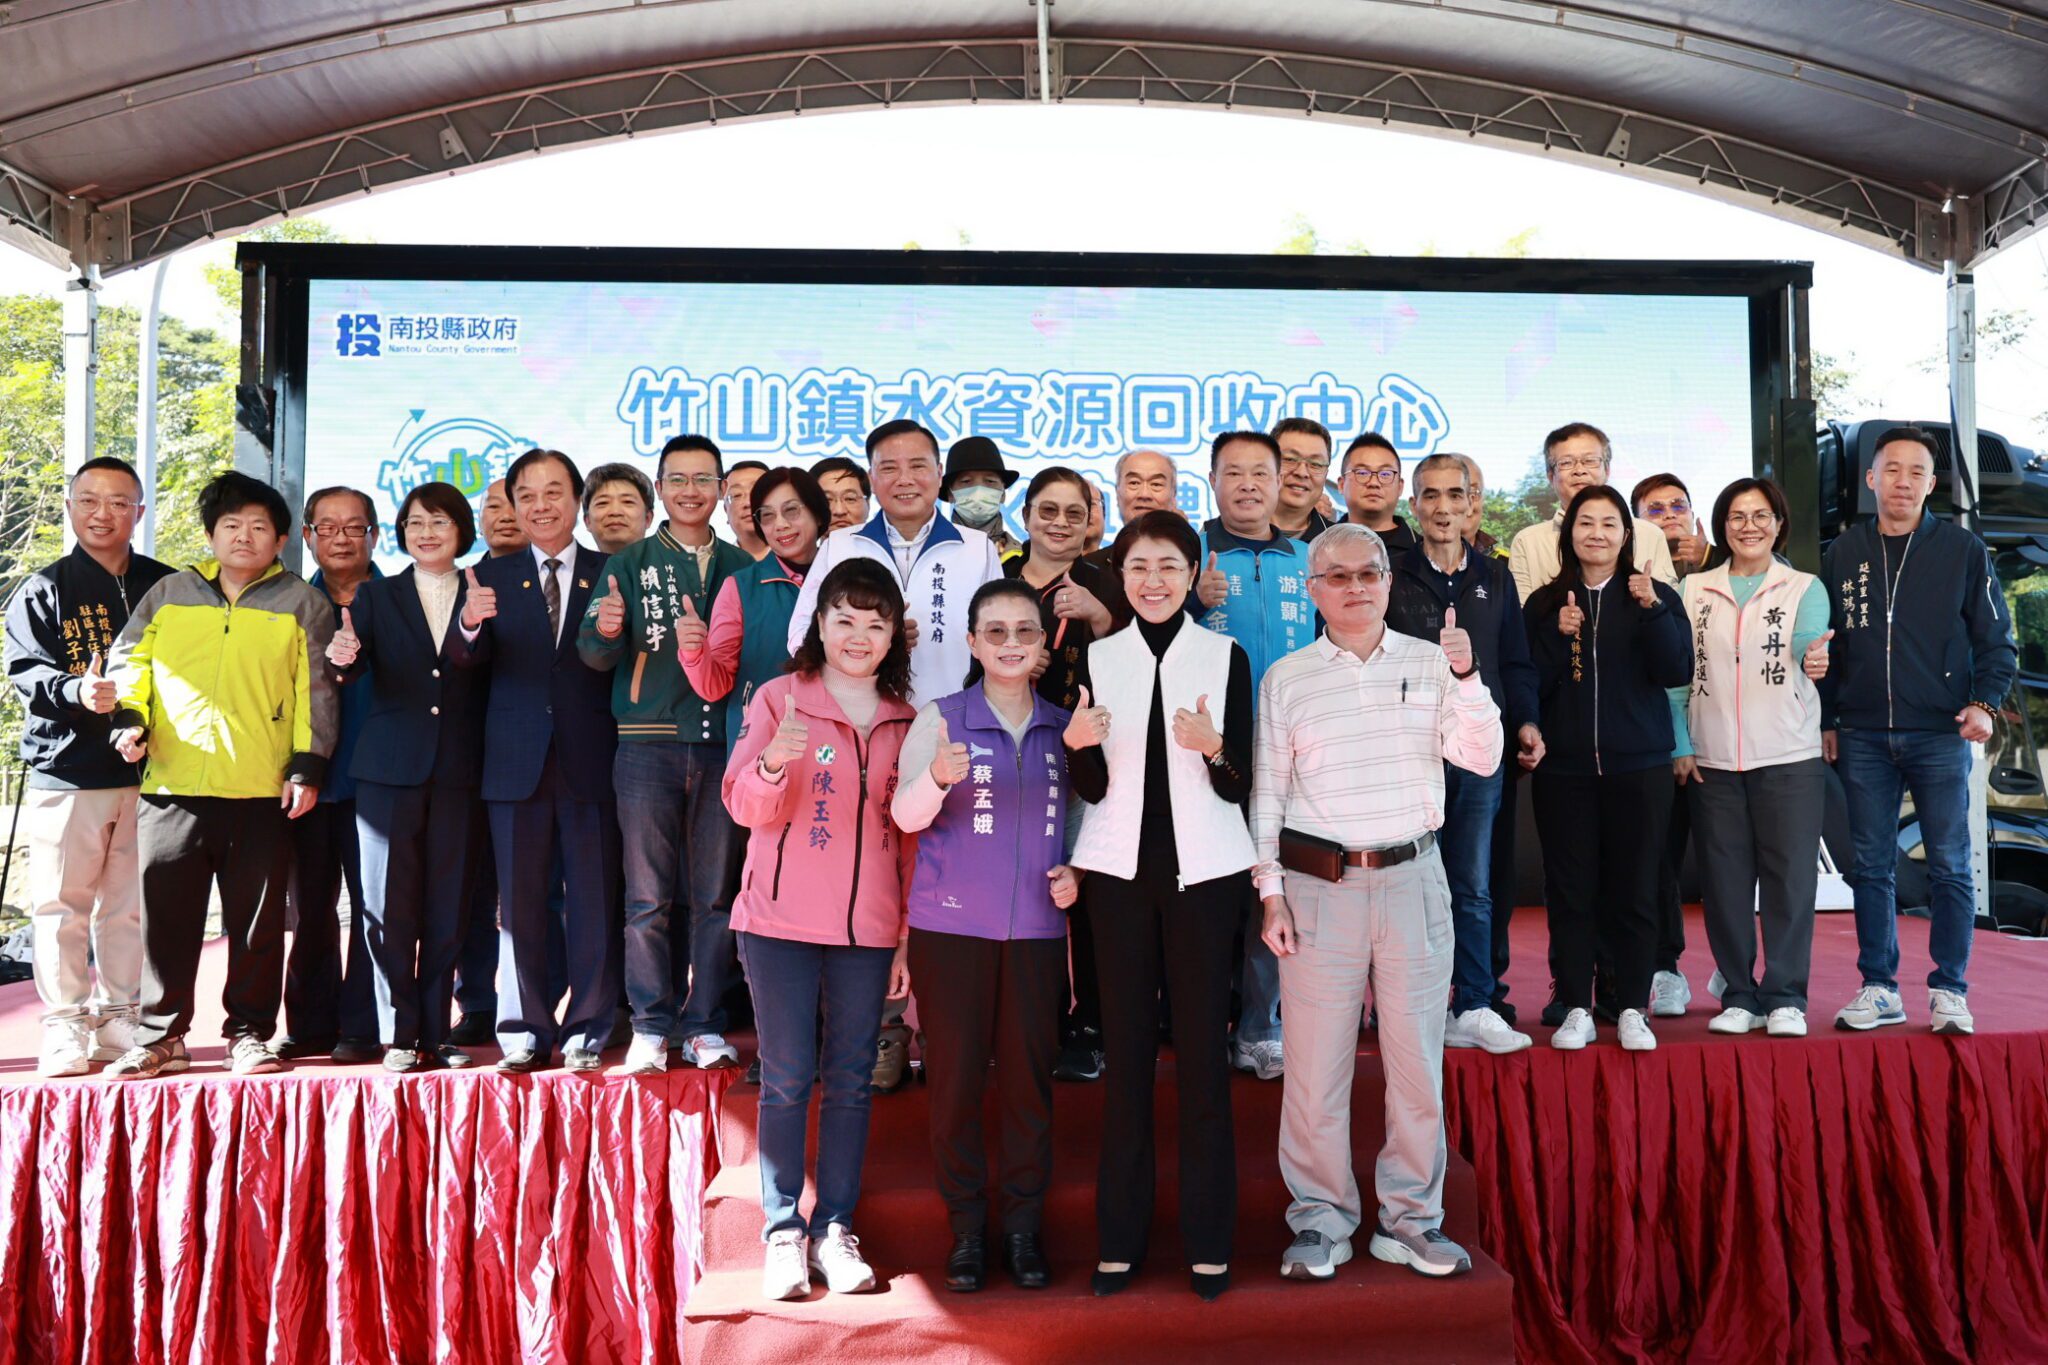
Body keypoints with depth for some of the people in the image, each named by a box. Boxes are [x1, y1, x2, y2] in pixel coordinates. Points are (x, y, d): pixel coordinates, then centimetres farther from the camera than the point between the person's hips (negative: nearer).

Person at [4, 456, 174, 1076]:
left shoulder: (166, 588, 11)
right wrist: (76, 690, -25)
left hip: (147, 771, 2)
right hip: (66, 770, -2)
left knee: (133, 905, 6)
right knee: (62, 904, 0)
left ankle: (121, 1020, 17)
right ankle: (66, 1027, 10)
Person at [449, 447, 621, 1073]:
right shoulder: (491, 578, 8)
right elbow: (466, 660, -5)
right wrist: (470, 624, -27)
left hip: (591, 759, -1)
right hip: (518, 763, 2)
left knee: (595, 900, 3)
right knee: (520, 901, 8)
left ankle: (587, 1031, 14)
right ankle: (524, 1032, 18)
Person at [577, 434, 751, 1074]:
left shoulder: (740, 566, 11)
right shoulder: (629, 563, 7)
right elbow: (595, 654, -2)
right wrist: (605, 631, -24)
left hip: (722, 745, 1)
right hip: (648, 744, -1)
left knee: (716, 894, 5)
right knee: (648, 896, 2)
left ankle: (705, 1026, 14)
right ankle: (651, 1028, 11)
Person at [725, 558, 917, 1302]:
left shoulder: (905, 721, 8)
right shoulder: (778, 699, -1)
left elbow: (910, 836, 10)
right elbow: (745, 807, -9)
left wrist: (908, 940, 8)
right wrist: (773, 763, -31)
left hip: (868, 930, 3)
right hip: (782, 921, -2)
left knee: (850, 1082, 7)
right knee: (787, 1079, 3)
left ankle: (834, 1229, 18)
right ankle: (783, 1233, 13)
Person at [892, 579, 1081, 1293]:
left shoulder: (1064, 727, 9)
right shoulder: (939, 719, 0)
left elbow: (1080, 820, 18)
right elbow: (905, 815, -12)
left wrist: (1074, 871, -1)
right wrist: (938, 777, -32)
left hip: (1037, 928, 2)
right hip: (950, 925, -2)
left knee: (1029, 1074, 6)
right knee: (956, 1074, 4)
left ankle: (1023, 1225, 21)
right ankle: (966, 1225, 19)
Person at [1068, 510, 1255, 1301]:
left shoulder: (1225, 656, 2)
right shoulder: (1097, 658, 6)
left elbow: (1239, 787, 0)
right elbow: (1092, 789, 4)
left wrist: (1213, 747, -21)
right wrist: (1078, 744, -16)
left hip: (1203, 870, -1)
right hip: (1120, 869, 1)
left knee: (1201, 1048, 1)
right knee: (1126, 1048, 4)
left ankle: (1208, 1238, 14)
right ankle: (1120, 1235, 15)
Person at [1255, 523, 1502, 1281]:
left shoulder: (1431, 662, 7)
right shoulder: (1286, 678, 4)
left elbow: (1483, 759, 0)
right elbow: (1266, 792, 5)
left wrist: (1466, 676, -13)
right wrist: (1270, 893, 0)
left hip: (1413, 880, 1)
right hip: (1318, 885, -1)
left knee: (1418, 1058, 7)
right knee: (1315, 1063, 2)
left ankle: (1410, 1219, 23)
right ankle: (1321, 1220, 18)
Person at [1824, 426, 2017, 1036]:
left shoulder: (1963, 550, 3)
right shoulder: (1844, 553, 9)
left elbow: (1996, 639, 5)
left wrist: (1984, 702, -9)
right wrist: (1826, 720, 9)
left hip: (1939, 734, -2)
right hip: (1863, 739, 2)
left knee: (1950, 866, 1)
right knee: (1871, 867, 6)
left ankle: (1949, 991, 12)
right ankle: (1878, 988, 15)